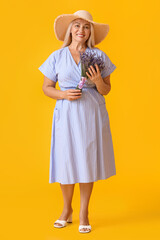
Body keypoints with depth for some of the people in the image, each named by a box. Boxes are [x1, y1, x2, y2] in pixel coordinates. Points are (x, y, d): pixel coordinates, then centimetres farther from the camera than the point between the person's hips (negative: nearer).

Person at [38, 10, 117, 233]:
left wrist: (98, 80, -14)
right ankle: (67, 210, 24)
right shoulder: (57, 57, 4)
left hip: (92, 114, 0)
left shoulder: (99, 56, 4)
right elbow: (47, 87, 8)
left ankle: (84, 213, 19)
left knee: (88, 161, 3)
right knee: (65, 161, 1)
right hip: (67, 114, 0)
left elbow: (106, 90, 7)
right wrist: (63, 94, -10)